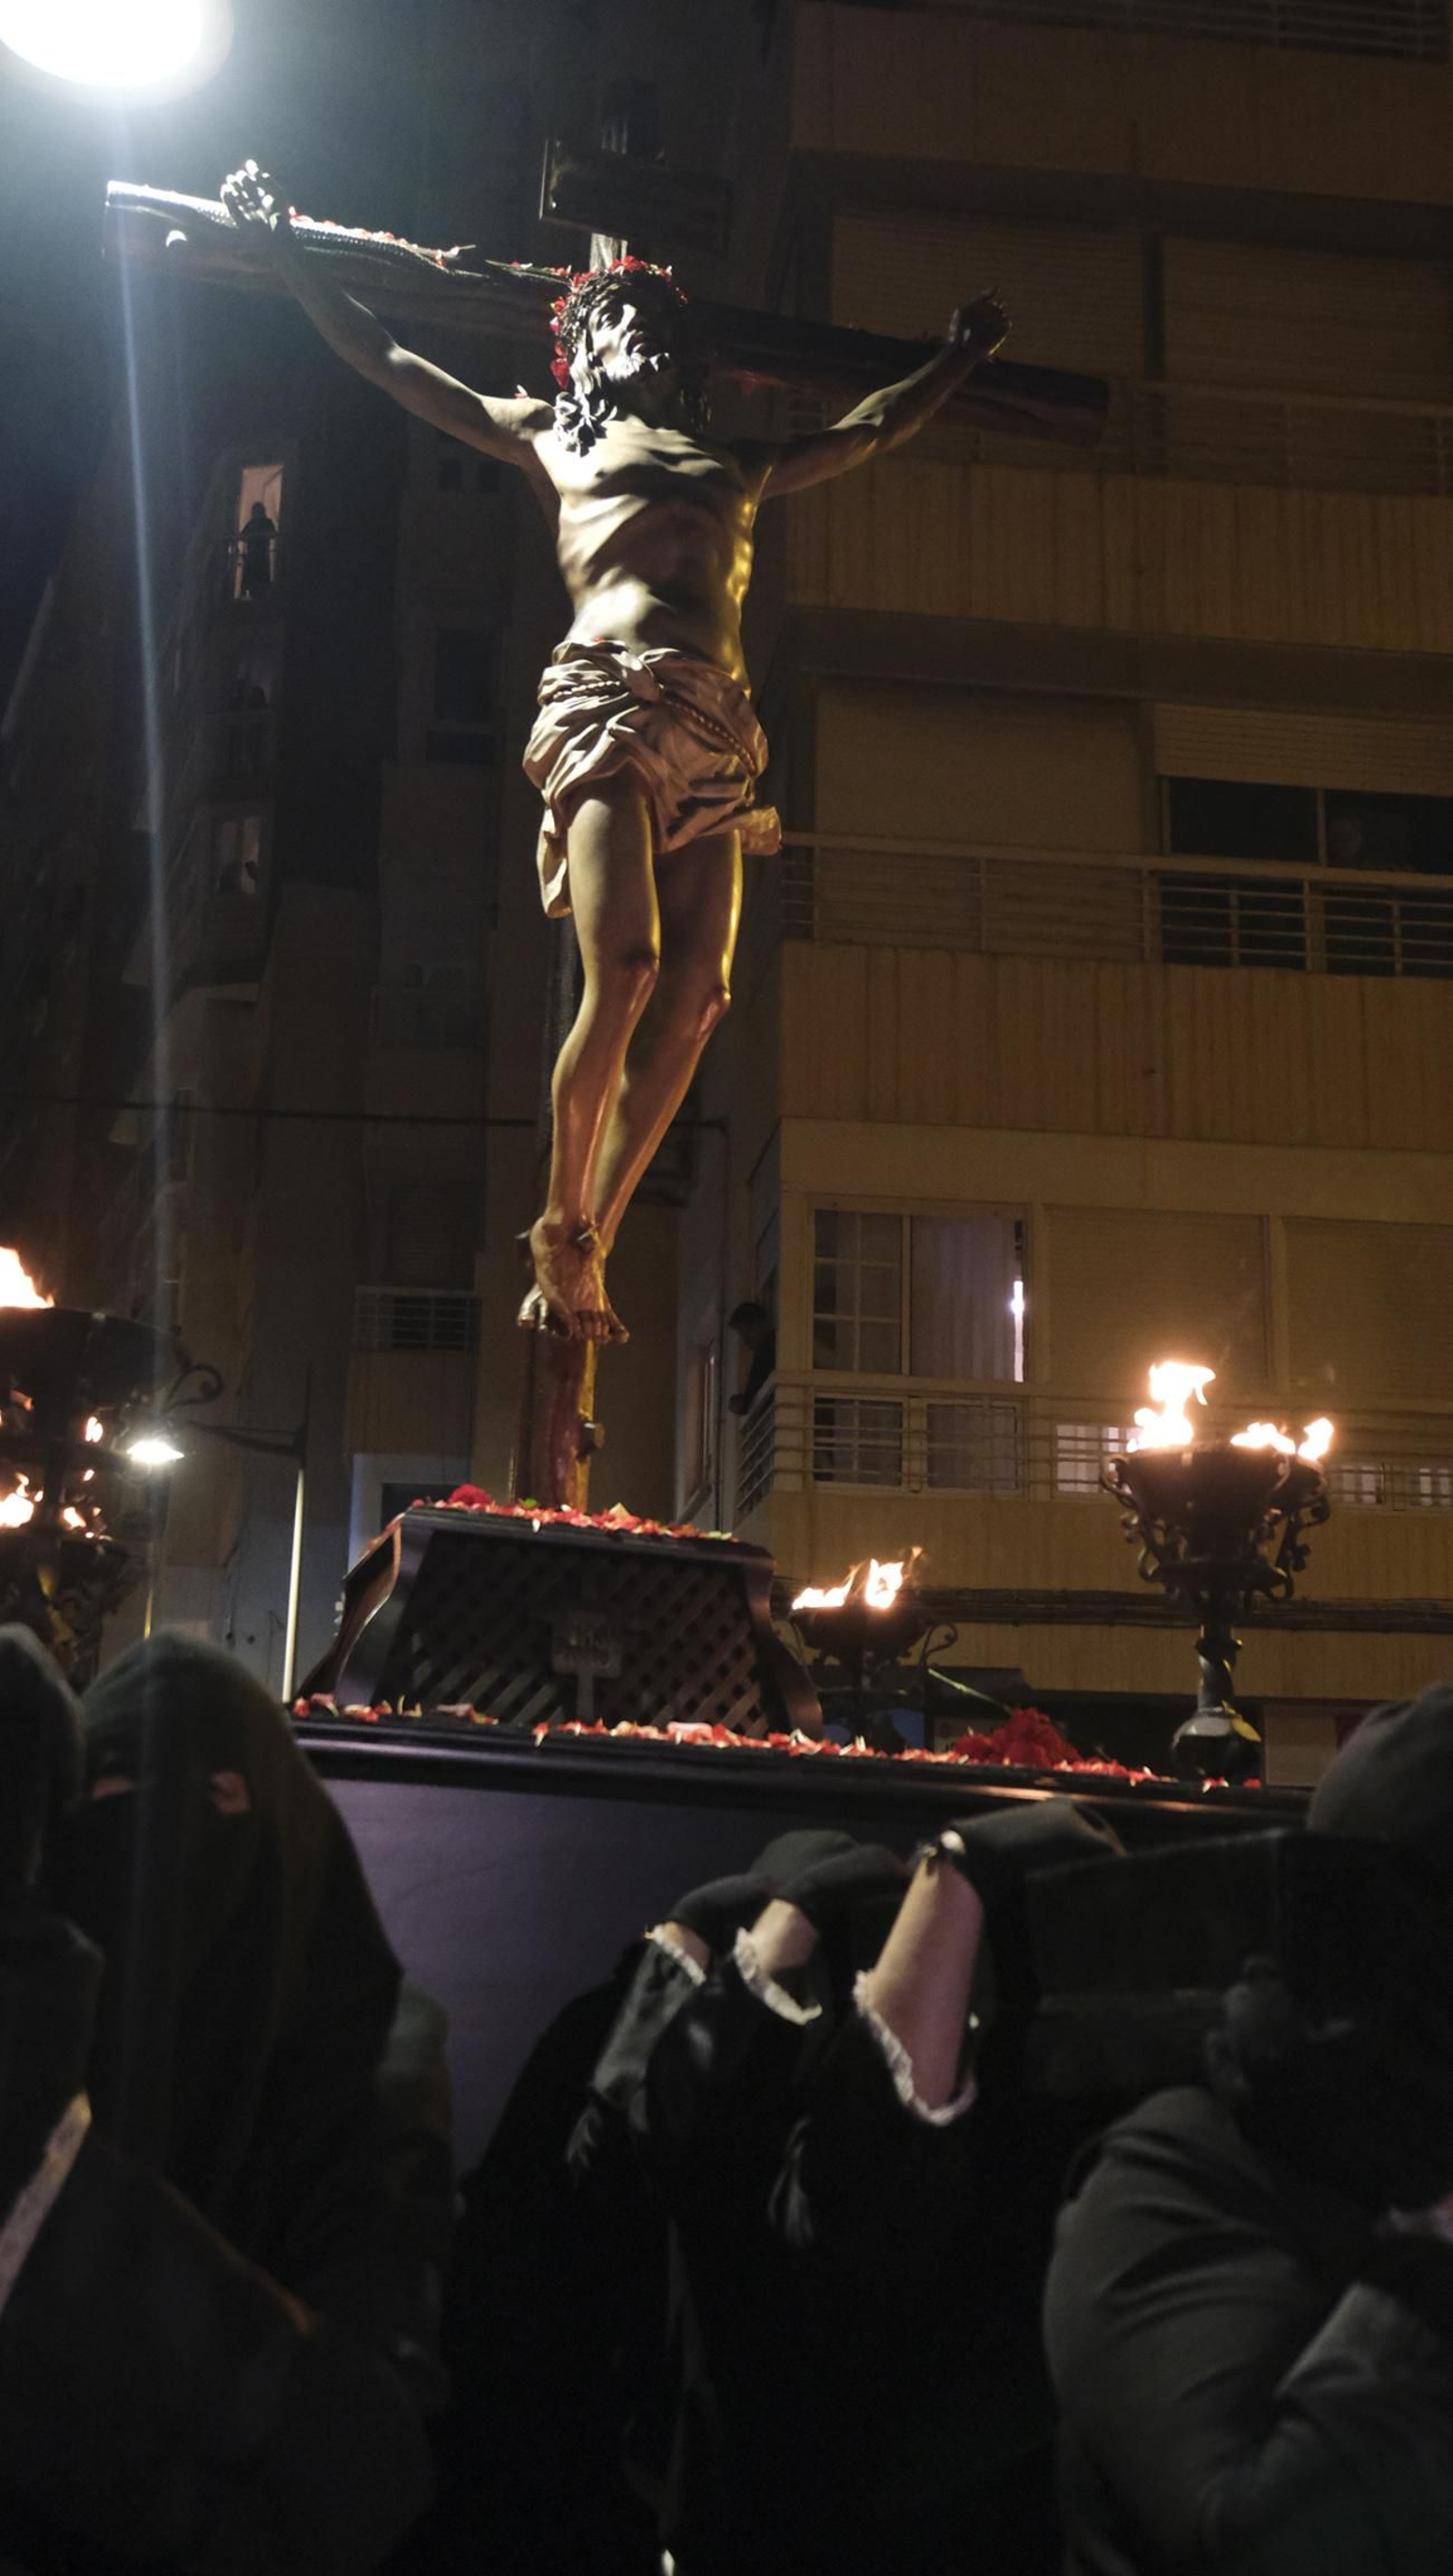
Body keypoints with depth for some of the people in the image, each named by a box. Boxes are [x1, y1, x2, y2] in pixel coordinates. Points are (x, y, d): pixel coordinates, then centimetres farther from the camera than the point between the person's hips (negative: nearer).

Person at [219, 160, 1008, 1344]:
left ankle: (593, 1243, -4)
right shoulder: (551, 438, 24)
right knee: (624, 969, -22)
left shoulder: (742, 464, 31)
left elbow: (873, 427, 48)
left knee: (692, 998, -11)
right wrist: (285, 251, 28)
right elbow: (387, 361, 28)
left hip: (716, 728, 4)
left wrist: (958, 358, 57)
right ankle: (562, 1228, -8)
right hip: (609, 697, -4)